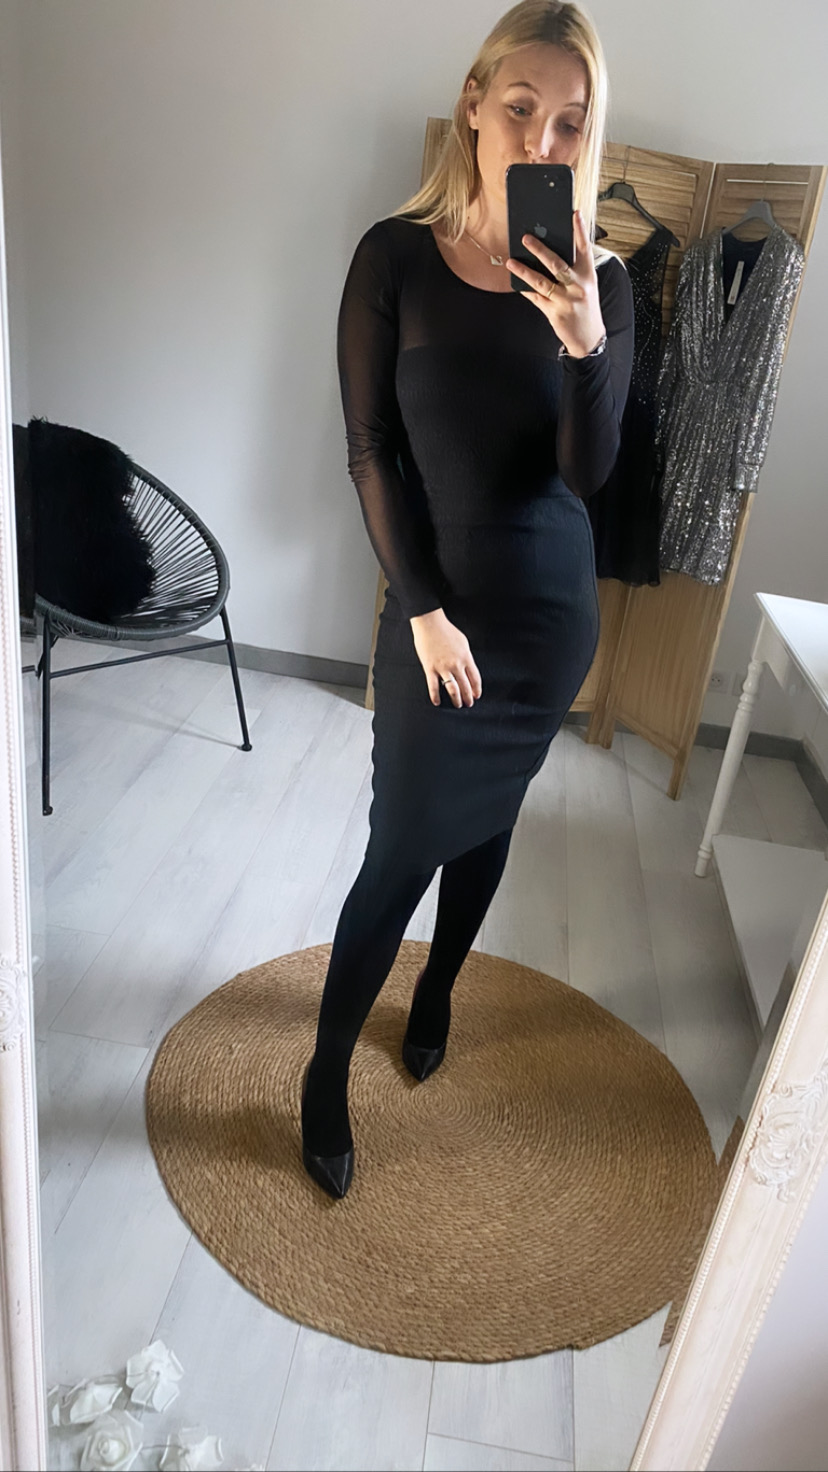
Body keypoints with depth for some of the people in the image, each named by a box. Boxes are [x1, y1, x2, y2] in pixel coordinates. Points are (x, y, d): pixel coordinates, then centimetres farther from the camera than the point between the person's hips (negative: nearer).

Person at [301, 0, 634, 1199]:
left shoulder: (599, 282, -2)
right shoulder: (397, 257, -8)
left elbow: (588, 472, -9)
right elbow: (371, 454, -8)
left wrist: (587, 344, -25)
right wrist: (424, 609, -11)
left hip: (553, 609, 3)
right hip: (439, 607, -3)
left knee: (487, 821, 17)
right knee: (404, 849, 0)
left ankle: (436, 995, 43)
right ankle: (327, 1071, 21)